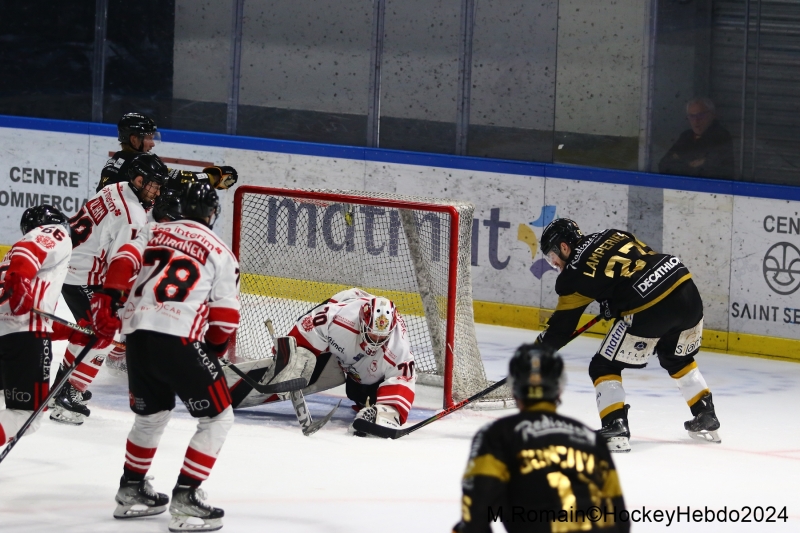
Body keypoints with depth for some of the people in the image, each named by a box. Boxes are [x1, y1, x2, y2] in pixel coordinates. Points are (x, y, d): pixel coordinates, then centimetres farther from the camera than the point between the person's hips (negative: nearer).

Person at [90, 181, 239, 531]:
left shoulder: (153, 232, 19)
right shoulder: (220, 253, 9)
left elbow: (124, 262, 1)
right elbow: (225, 316, 4)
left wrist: (106, 303, -3)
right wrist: (212, 351, 19)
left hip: (137, 335, 6)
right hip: (179, 340, -6)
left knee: (152, 414, 28)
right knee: (218, 418, 5)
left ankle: (131, 490, 34)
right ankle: (185, 501, -4)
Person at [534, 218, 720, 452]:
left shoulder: (575, 272, 4)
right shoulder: (612, 236, 20)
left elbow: (561, 325, 9)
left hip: (650, 309, -7)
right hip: (687, 292, 7)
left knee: (604, 367, 7)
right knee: (678, 359, 33)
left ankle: (615, 428, -5)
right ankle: (706, 419, 36)